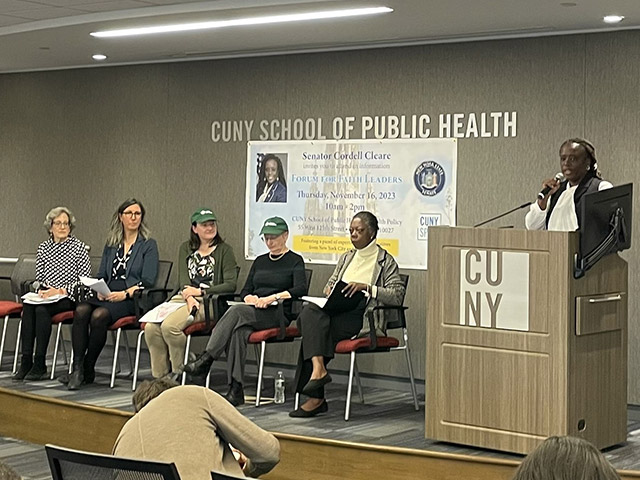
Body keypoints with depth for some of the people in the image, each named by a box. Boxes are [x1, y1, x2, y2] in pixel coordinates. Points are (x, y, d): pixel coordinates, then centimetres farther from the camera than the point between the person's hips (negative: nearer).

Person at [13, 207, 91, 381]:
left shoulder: (79, 247, 1)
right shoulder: (43, 248, 14)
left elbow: (85, 280, -4)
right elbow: (39, 278, 17)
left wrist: (61, 290, -14)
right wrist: (41, 290, -6)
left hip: (69, 298, -4)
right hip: (45, 297, 4)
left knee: (42, 309, -32)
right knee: (28, 307, -29)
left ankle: (39, 365, -28)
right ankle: (26, 362, -28)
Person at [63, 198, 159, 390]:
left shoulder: (148, 245, 5)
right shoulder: (111, 244, 21)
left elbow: (147, 281, -3)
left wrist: (125, 294, -16)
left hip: (133, 299, -4)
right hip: (106, 295, 5)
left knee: (99, 315, -33)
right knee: (81, 311, -28)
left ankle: (88, 370, -21)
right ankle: (77, 368, -32)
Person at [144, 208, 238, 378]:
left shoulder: (224, 250, 7)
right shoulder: (186, 249, 20)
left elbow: (231, 285, -4)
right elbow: (183, 280, 6)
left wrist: (199, 292, -9)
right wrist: (189, 298, -15)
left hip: (208, 302, -5)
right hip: (182, 298, 5)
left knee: (170, 326, -31)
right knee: (151, 327, -23)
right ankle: (158, 376, -15)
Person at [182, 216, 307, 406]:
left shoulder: (295, 261, 6)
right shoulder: (260, 261, 24)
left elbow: (301, 289, -11)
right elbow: (245, 291, 21)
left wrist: (272, 298, -19)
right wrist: (251, 298, -3)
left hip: (277, 314, -5)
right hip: (252, 313, 5)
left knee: (237, 311, -32)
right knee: (239, 332, -32)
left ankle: (206, 358, -36)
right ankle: (235, 389, -37)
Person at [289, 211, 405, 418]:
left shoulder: (385, 261, 6)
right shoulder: (346, 258, 25)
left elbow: (397, 295, -4)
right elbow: (331, 283, 33)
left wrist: (366, 287, -15)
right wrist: (329, 290, 8)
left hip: (362, 317, -6)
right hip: (335, 311, 6)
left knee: (313, 329, -28)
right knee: (309, 311, -29)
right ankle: (318, 368, -36)